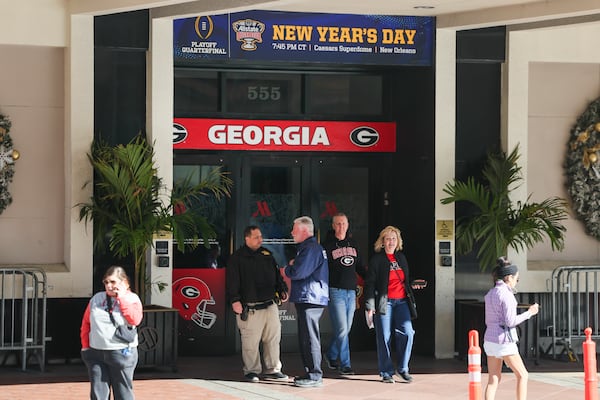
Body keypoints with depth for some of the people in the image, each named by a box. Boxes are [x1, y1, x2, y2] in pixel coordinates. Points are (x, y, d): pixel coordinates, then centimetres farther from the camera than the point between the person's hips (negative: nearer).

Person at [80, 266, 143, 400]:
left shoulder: (132, 299, 1)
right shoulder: (96, 299, 10)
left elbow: (135, 320, -17)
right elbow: (86, 323, 16)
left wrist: (121, 298, -12)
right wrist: (85, 346, 9)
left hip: (121, 353, -3)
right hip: (96, 353, 3)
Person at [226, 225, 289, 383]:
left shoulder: (267, 254, 15)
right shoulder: (237, 258, -2)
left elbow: (277, 274, 23)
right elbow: (232, 281, -7)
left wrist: (282, 290, 12)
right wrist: (235, 300, -15)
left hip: (270, 305, 6)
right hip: (250, 309, -6)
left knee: (273, 338, 7)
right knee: (251, 342, -4)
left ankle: (272, 369, 17)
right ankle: (251, 371, 7)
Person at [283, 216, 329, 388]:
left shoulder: (311, 249, -15)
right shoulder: (307, 247, 21)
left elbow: (297, 272, -22)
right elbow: (300, 269, 23)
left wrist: (288, 268, -2)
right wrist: (292, 266, 3)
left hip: (310, 298, -11)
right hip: (306, 298, 11)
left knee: (310, 338, -8)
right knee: (306, 338, 14)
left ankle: (315, 375, -6)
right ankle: (310, 373, 19)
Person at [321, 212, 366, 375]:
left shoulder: (352, 244, 14)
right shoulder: (327, 245, -2)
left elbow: (360, 267, 22)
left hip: (351, 291, 6)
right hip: (336, 292, -6)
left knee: (345, 329, 9)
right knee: (342, 329, -9)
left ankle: (331, 355, 28)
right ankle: (345, 364, -5)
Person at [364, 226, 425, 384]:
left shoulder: (401, 257, 16)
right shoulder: (376, 259, -1)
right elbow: (370, 283, -4)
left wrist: (412, 285, 4)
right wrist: (369, 306, -11)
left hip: (401, 302, 4)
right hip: (384, 303, -4)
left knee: (407, 332, -7)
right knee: (384, 337, -2)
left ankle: (402, 368, 7)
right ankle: (386, 372, 8)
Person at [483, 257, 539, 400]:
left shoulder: (490, 294, 11)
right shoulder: (506, 294, -14)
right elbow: (510, 321, -17)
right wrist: (529, 313, -8)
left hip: (489, 339, 8)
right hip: (504, 341, -8)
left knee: (493, 380, 8)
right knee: (522, 375, 6)